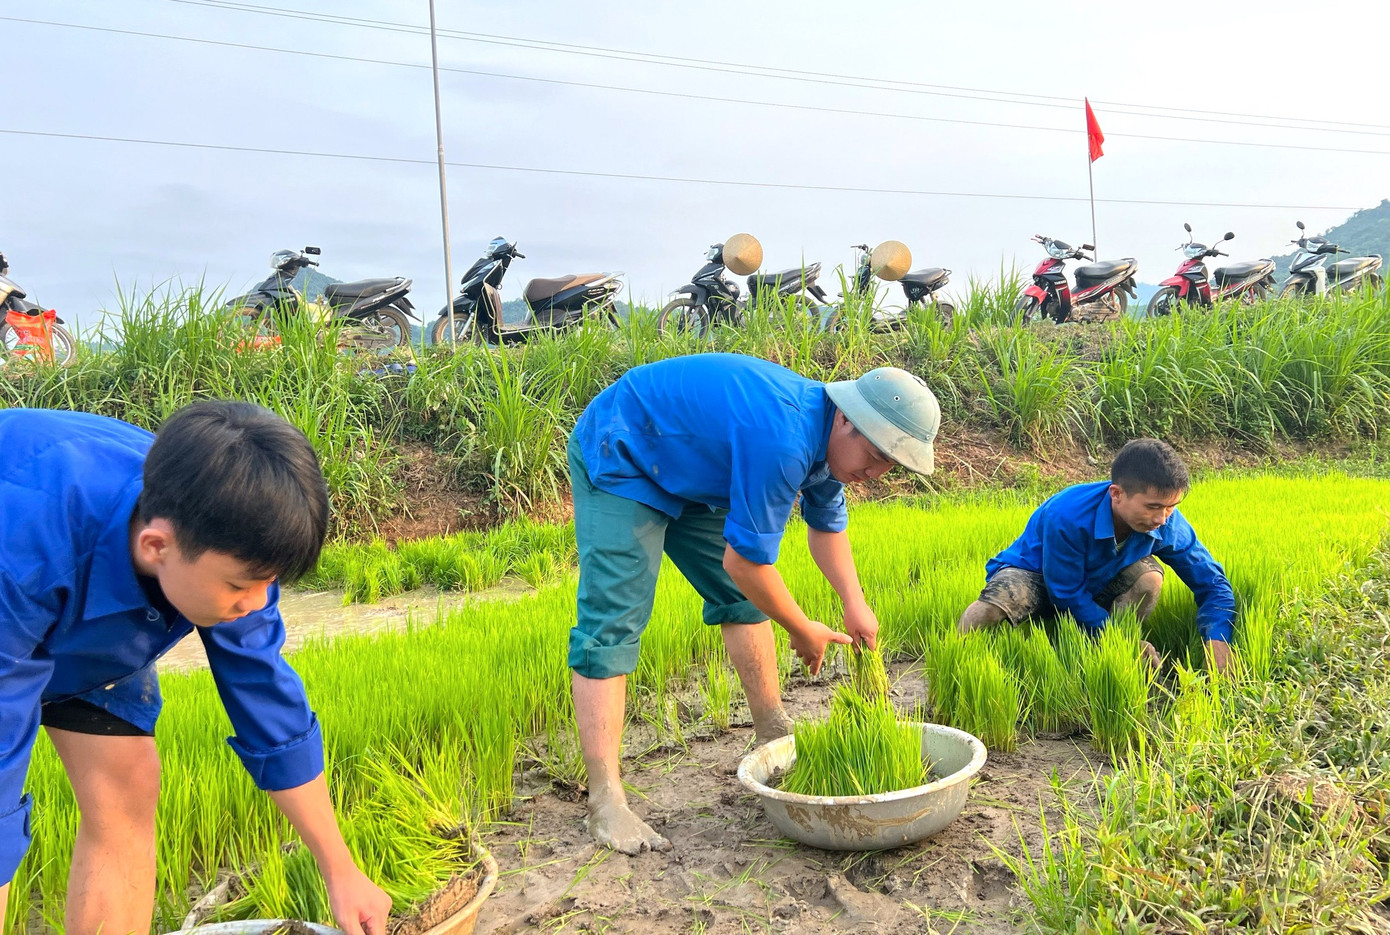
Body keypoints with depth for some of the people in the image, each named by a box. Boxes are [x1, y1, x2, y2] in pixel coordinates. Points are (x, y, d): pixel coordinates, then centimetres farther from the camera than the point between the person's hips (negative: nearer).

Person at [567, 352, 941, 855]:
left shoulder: (825, 435, -5)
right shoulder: (781, 441, -36)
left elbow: (826, 525, 12)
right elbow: (744, 559, -29)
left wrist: (855, 604, 0)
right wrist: (802, 630, -13)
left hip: (685, 468, 10)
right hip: (617, 462, -10)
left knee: (742, 598, 11)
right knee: (610, 626, -17)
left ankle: (775, 739, 24)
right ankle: (606, 803, -17)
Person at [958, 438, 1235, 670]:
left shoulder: (1167, 522, -21)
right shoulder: (1066, 518, -35)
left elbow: (1211, 582, -11)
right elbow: (1068, 595, -26)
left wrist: (1217, 642, -29)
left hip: (1097, 582, 5)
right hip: (1033, 574, -5)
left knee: (1149, 577, -27)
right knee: (991, 610, -38)